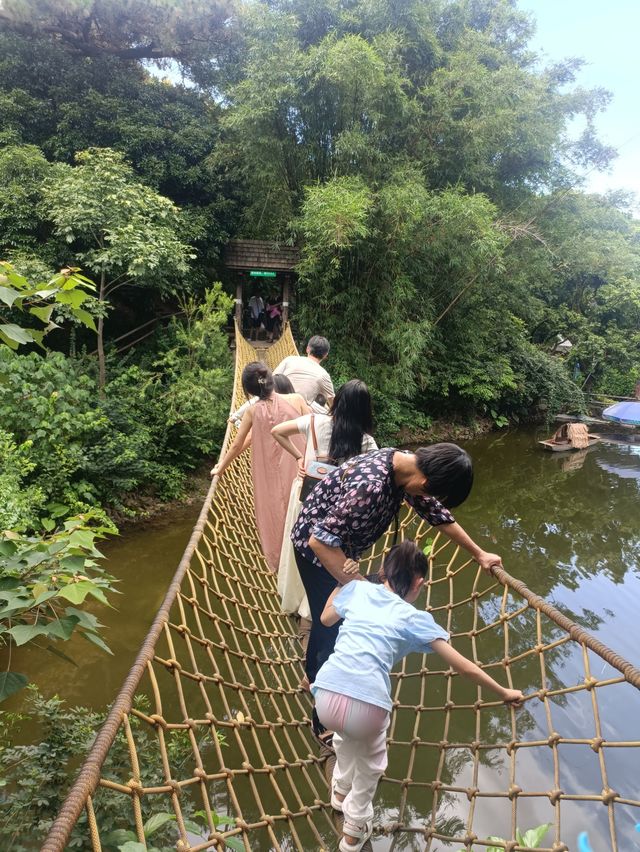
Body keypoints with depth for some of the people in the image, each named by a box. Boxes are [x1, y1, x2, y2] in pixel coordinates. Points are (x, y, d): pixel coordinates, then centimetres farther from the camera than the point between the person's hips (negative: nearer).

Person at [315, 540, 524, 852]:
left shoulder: (358, 588, 15)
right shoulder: (414, 618, 9)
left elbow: (326, 618, 32)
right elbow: (461, 665, 12)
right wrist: (503, 692, 24)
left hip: (326, 697, 3)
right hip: (366, 707, -2)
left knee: (347, 735, 40)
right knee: (370, 758, 33)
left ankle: (341, 790, 61)